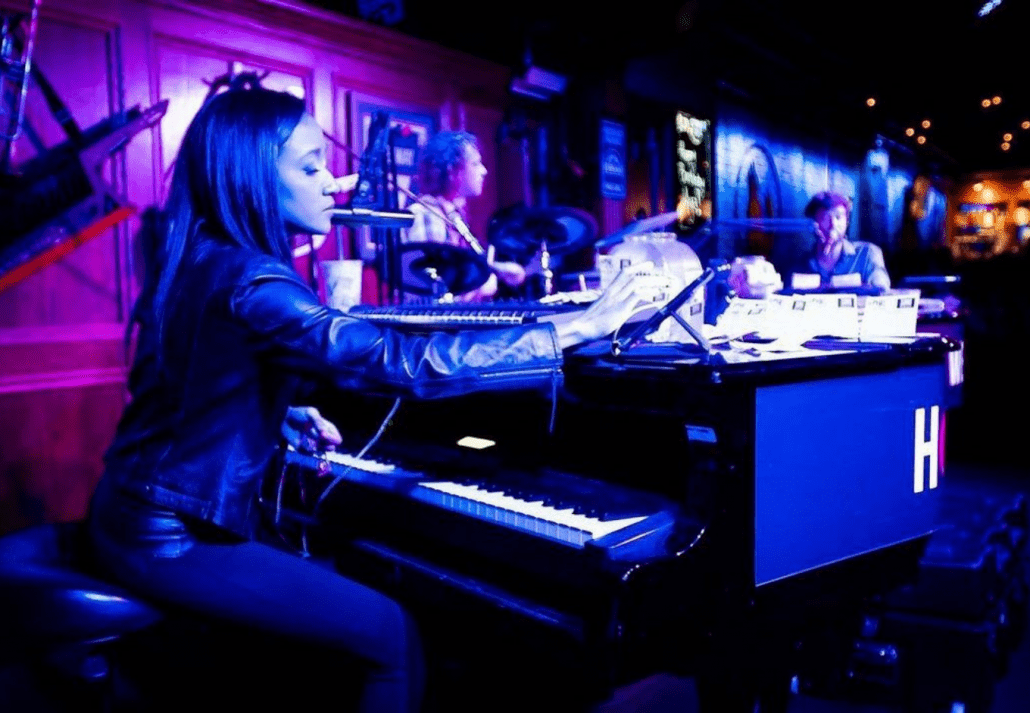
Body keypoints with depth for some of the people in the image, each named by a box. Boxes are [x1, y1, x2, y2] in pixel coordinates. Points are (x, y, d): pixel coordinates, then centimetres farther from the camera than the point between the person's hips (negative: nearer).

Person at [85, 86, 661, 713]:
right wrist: (578, 327, -30)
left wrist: (286, 417, 3)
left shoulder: (204, 255, 5)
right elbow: (405, 362, -35)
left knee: (344, 590, 19)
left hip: (157, 508, 10)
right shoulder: (245, 280, -26)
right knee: (389, 633, -10)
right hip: (171, 537, -9)